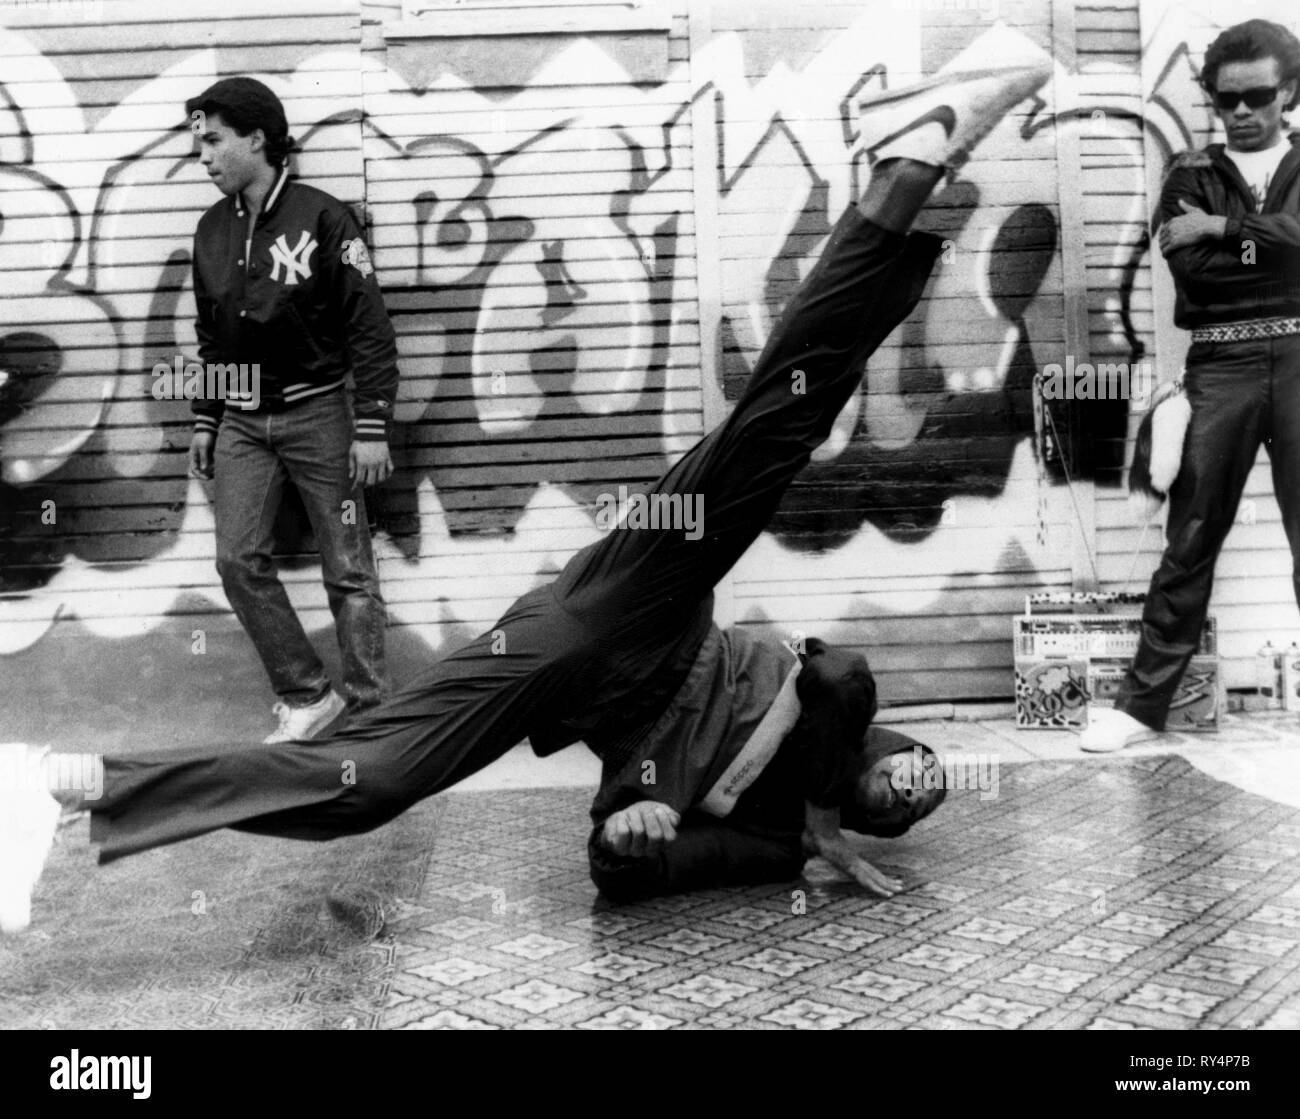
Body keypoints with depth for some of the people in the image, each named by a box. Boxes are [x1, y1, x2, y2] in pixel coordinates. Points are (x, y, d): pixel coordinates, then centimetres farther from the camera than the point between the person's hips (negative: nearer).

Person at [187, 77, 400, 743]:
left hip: (316, 413, -5)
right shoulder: (212, 230, 8)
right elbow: (210, 336, 17)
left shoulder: (321, 219, -10)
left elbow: (369, 329, -11)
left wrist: (372, 427, -15)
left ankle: (367, 707, 10)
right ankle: (307, 695, 6)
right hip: (242, 421, 6)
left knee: (348, 569, 0)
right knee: (238, 559, -5)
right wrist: (204, 420, 15)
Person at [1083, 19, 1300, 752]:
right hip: (1222, 364, -1)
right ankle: (1144, 704, 7)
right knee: (1191, 541, 0)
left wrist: (1223, 228, -8)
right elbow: (1191, 270, -4)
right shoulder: (1193, 175, 13)